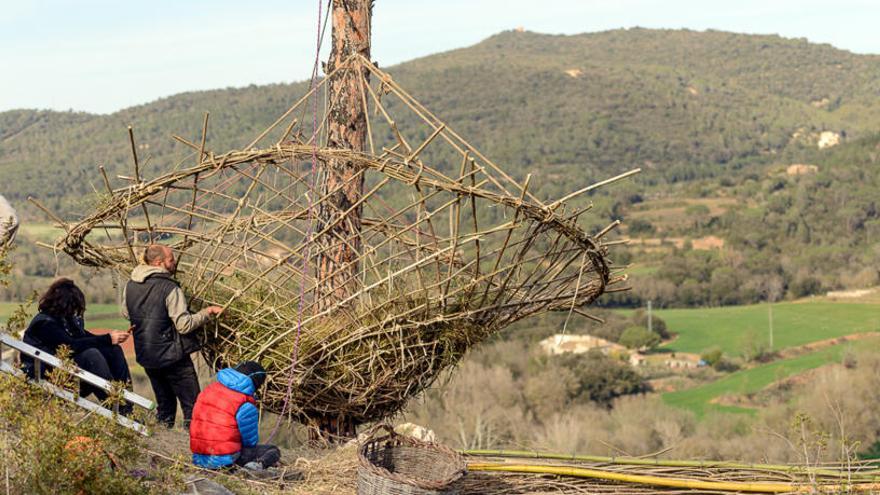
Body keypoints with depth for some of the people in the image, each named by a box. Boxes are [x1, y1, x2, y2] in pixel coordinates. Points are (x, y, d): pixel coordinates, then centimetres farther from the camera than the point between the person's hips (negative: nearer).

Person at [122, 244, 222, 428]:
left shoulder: (130, 286, 1)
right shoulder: (170, 288, -19)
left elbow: (126, 314, 18)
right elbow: (185, 325, -20)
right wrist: (207, 312, -8)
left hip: (146, 357, 7)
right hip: (172, 357, -7)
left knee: (164, 403, 22)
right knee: (192, 405, 3)